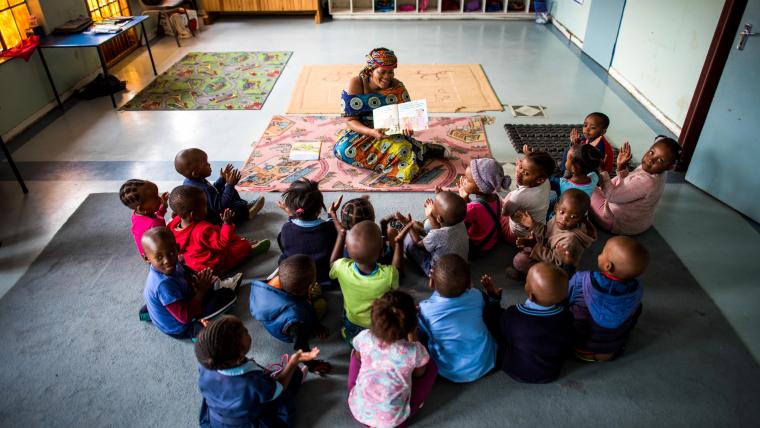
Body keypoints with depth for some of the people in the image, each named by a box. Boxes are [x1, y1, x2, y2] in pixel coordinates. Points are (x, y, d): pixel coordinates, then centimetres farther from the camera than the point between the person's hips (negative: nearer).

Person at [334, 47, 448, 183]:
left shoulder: (397, 87, -11)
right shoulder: (355, 84, -15)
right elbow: (350, 120, -15)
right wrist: (371, 132, -34)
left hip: (391, 133, -2)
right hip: (363, 131, 2)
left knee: (402, 149, -38)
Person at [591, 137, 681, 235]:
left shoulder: (645, 181, -38)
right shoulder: (651, 171, -10)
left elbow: (612, 195, -31)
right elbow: (627, 185, 5)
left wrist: (601, 171, -27)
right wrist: (622, 167, -8)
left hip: (621, 224, -8)